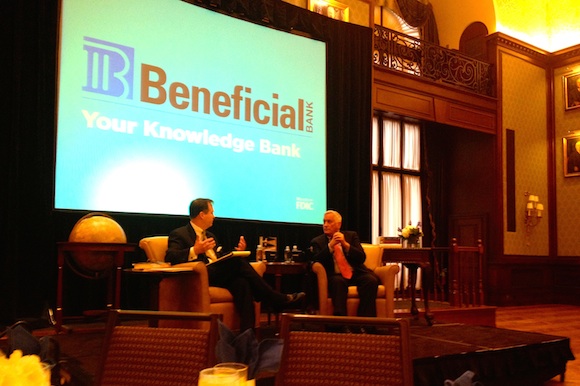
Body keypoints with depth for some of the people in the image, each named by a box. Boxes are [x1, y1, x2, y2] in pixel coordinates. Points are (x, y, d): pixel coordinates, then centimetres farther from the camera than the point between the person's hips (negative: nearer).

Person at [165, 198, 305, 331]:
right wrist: (194, 251, -26)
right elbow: (170, 257, -12)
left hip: (219, 275, 7)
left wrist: (237, 251, 12)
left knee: (241, 282, -28)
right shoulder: (179, 234, 4)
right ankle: (277, 299, -21)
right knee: (237, 262, -27)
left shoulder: (210, 235, 29)